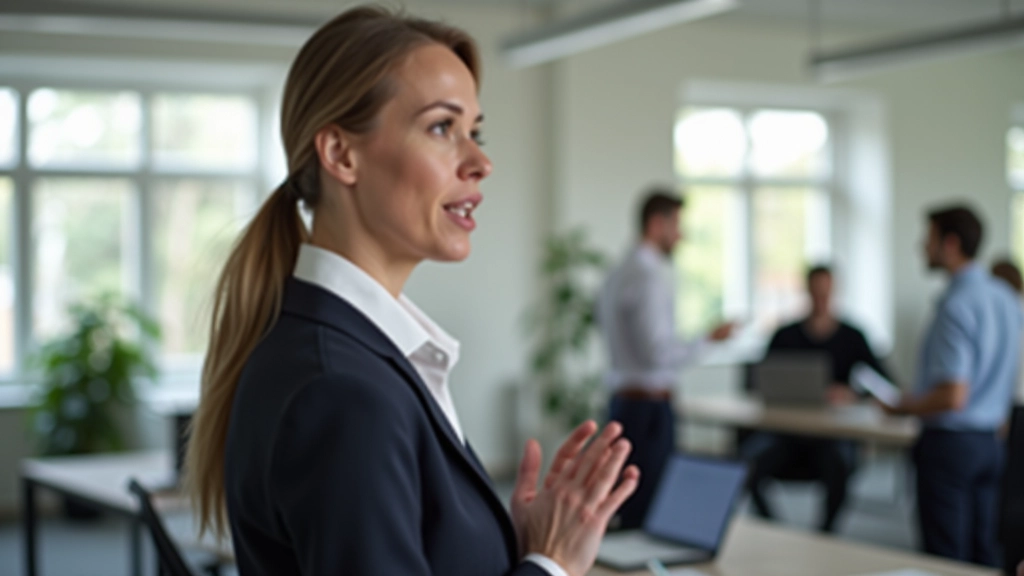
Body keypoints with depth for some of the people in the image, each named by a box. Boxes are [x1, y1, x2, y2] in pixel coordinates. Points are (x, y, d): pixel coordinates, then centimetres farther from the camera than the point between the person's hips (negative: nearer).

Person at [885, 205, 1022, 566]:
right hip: (990, 441, 8)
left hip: (949, 443, -8)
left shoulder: (955, 306, -20)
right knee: (984, 554, 13)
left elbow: (953, 397, -25)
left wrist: (903, 408, -11)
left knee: (947, 558, -1)